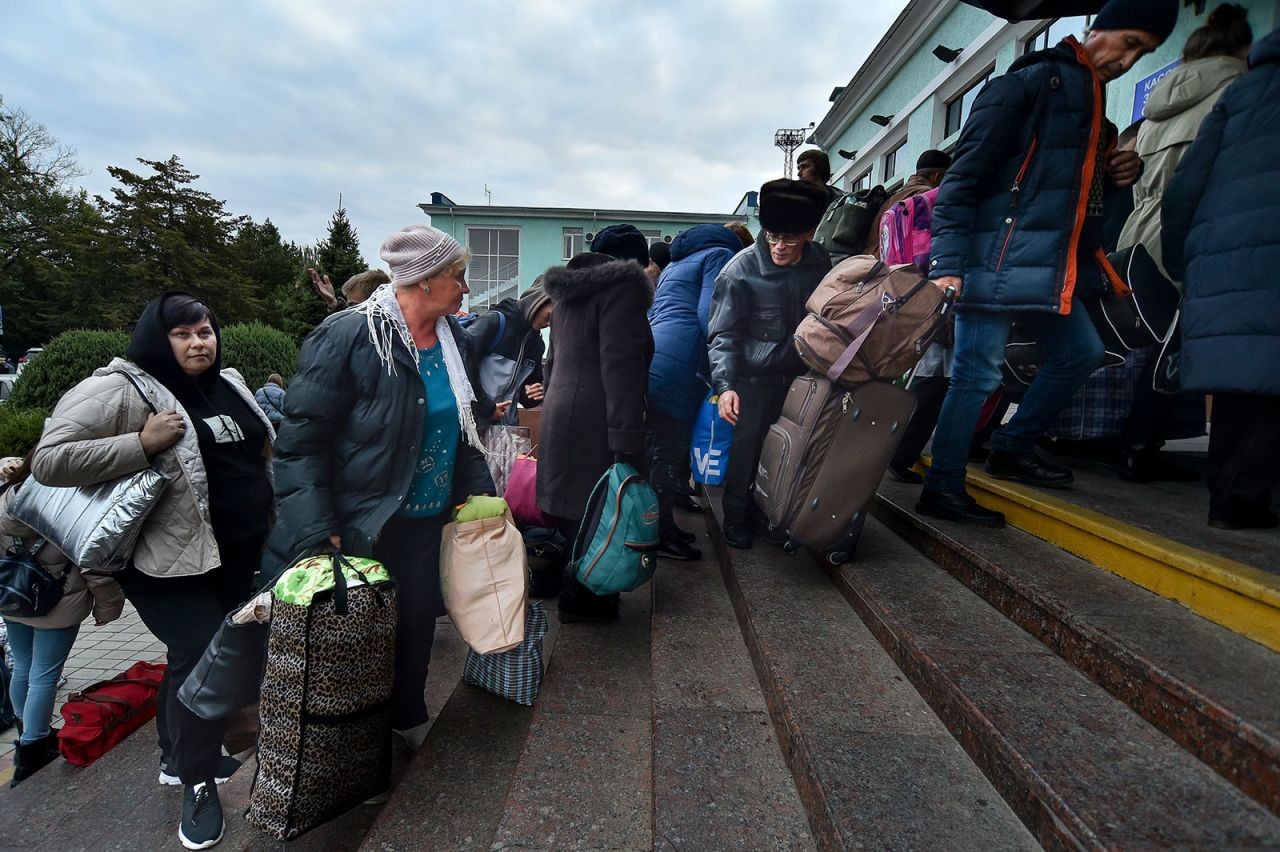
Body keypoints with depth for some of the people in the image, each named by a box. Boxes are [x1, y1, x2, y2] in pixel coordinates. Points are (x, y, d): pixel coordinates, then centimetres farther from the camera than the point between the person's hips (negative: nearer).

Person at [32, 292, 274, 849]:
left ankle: (177, 756, 41)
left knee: (193, 656, 20)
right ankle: (198, 782, 17)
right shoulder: (121, 389, -14)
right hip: (170, 561, -7)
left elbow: (260, 448, 21)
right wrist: (142, 444, -26)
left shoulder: (230, 384, 8)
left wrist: (272, 519, 14)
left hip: (239, 555, 7)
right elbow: (48, 461, -19)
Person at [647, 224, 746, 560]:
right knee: (671, 452, -2)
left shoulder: (675, 264, 32)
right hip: (676, 368, -9)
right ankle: (662, 535, 6)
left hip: (649, 362, 9)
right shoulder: (721, 255, 6)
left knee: (665, 448, 15)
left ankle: (660, 525, 23)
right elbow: (709, 315, -9)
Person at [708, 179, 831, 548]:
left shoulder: (819, 265, -4)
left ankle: (763, 509, 28)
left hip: (797, 372, 4)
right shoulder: (741, 270, -17)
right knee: (746, 445, -1)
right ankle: (736, 515, 18)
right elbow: (723, 334, -16)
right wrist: (725, 385, -27)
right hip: (752, 375, -4)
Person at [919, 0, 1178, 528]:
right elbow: (964, 175, -14)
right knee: (977, 373, -8)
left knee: (1081, 352, 15)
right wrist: (947, 264, -23)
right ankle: (942, 489, 0)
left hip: (1052, 266, 10)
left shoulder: (1093, 100, 23)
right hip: (1000, 260, -9)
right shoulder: (1028, 82, -4)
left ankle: (1013, 448, 26)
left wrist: (1118, 174, 10)